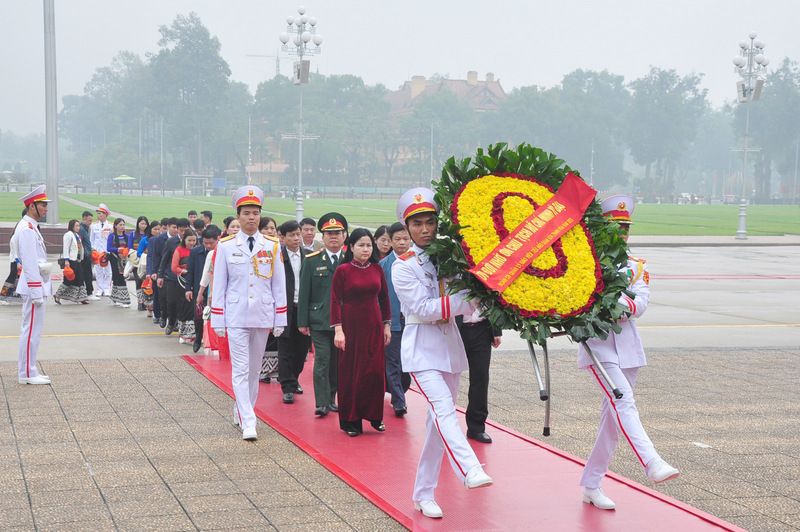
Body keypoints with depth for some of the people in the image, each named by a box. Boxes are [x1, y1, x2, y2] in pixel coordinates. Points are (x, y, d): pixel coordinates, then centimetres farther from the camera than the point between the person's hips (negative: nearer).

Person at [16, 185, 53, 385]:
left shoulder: (31, 227, 16)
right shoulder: (27, 229, -17)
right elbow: (29, 263, -21)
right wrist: (36, 293, -22)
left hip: (37, 285, 11)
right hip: (34, 286, -11)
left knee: (31, 329, 14)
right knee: (32, 329, -6)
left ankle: (27, 370, 20)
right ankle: (27, 374, -2)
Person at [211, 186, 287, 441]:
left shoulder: (272, 246, 4)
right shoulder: (226, 246, 0)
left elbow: (279, 285, 7)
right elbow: (218, 285, 3)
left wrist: (280, 319, 4)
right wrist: (218, 320, 0)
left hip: (262, 316, 2)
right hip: (236, 316, -2)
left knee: (254, 368, 11)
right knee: (240, 369, -7)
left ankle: (241, 410, 27)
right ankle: (248, 422, -10)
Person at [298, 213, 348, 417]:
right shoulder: (312, 261, 3)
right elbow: (304, 293, 3)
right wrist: (303, 322, -1)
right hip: (319, 321, -2)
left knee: (338, 361, 7)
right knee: (322, 360, -7)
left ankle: (332, 398, 19)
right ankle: (321, 403, -5)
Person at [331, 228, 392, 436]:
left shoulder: (377, 269, 5)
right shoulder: (343, 270, -5)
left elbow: (384, 298, 12)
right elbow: (335, 301, -6)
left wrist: (387, 325, 10)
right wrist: (338, 330, -13)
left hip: (373, 325, 3)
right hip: (351, 325, -3)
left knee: (375, 370, 1)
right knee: (350, 372, 2)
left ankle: (374, 415, 16)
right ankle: (350, 420, 11)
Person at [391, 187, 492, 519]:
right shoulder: (403, 266, -5)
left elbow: (468, 291, 16)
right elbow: (422, 309, -15)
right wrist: (468, 302, -21)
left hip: (450, 346, 6)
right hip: (422, 349, -6)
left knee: (439, 420, 7)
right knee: (444, 410, -24)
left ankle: (424, 495, 14)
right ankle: (470, 470, -42)